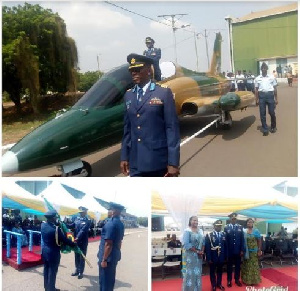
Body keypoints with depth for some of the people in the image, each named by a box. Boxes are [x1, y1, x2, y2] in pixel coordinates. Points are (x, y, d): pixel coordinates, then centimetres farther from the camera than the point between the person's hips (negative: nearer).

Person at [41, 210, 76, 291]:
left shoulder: (43, 225, -7)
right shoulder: (56, 229, -28)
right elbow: (65, 240, -19)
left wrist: (57, 223, 5)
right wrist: (74, 244, -6)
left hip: (44, 251, 8)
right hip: (53, 253, -8)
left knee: (46, 269, 21)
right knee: (52, 271, 7)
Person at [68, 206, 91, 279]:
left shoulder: (88, 221, -13)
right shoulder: (77, 219, 5)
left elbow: (83, 230, -24)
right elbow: (72, 226, -3)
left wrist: (77, 238, -35)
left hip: (83, 242, -5)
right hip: (76, 241, 5)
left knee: (82, 257, 6)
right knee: (77, 257, 16)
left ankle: (81, 272, 15)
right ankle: (77, 270, 30)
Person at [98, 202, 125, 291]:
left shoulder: (111, 223, -21)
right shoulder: (120, 224, 7)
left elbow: (108, 244, -22)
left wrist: (104, 259, -18)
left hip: (108, 256, -8)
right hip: (115, 255, 8)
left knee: (104, 280, 2)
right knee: (110, 278, 18)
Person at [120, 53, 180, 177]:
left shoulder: (164, 93, -5)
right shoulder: (128, 95, 11)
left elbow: (172, 128, -9)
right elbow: (127, 128, 13)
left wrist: (173, 162, -14)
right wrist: (124, 157, 10)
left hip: (158, 160, -4)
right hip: (136, 162, 4)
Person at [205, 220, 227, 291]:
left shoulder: (224, 235, 5)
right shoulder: (209, 235, -8)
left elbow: (226, 246, 6)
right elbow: (207, 247, -11)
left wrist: (226, 256, 1)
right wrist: (209, 258, -15)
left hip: (221, 257, 3)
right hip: (213, 257, -3)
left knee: (220, 271, 16)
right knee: (212, 271, 11)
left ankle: (219, 284, 32)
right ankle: (213, 285, 25)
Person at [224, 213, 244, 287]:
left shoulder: (240, 227, 1)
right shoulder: (226, 227, -4)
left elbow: (242, 239, 2)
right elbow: (225, 239, -4)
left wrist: (242, 250, -2)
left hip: (238, 250, 2)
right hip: (229, 250, -2)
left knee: (238, 265, 12)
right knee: (229, 266, 10)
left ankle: (237, 279, 26)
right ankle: (229, 280, 22)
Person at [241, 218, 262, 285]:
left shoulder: (256, 231, -2)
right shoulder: (244, 231, 0)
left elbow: (259, 241, -1)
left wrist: (259, 250, -6)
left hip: (254, 251, -1)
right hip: (246, 251, 1)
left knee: (253, 265, 3)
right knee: (246, 265, 9)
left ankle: (254, 280, 14)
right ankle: (246, 280, 19)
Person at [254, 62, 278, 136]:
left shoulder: (272, 77, 7)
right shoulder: (257, 78, 8)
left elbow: (275, 88, 8)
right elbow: (256, 89, 9)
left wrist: (276, 99, 5)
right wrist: (257, 99, 4)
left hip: (270, 95, -1)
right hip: (261, 95, 1)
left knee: (272, 112, 5)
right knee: (262, 114, 1)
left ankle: (273, 127, 26)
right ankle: (265, 130, 8)